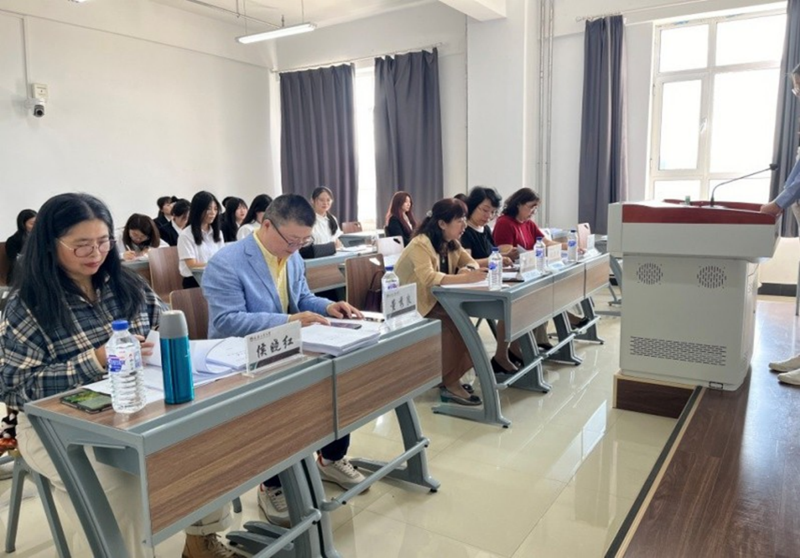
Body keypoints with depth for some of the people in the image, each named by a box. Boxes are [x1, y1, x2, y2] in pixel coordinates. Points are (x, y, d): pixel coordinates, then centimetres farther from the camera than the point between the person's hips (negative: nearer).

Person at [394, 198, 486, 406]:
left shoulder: (451, 243, 6)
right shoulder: (420, 244, -22)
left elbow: (472, 263, 7)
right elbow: (428, 278, -38)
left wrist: (468, 270, -17)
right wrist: (464, 278, -45)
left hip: (436, 301, 8)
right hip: (413, 307, -8)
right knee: (457, 325, -27)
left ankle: (448, 378, -6)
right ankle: (449, 384, -15)